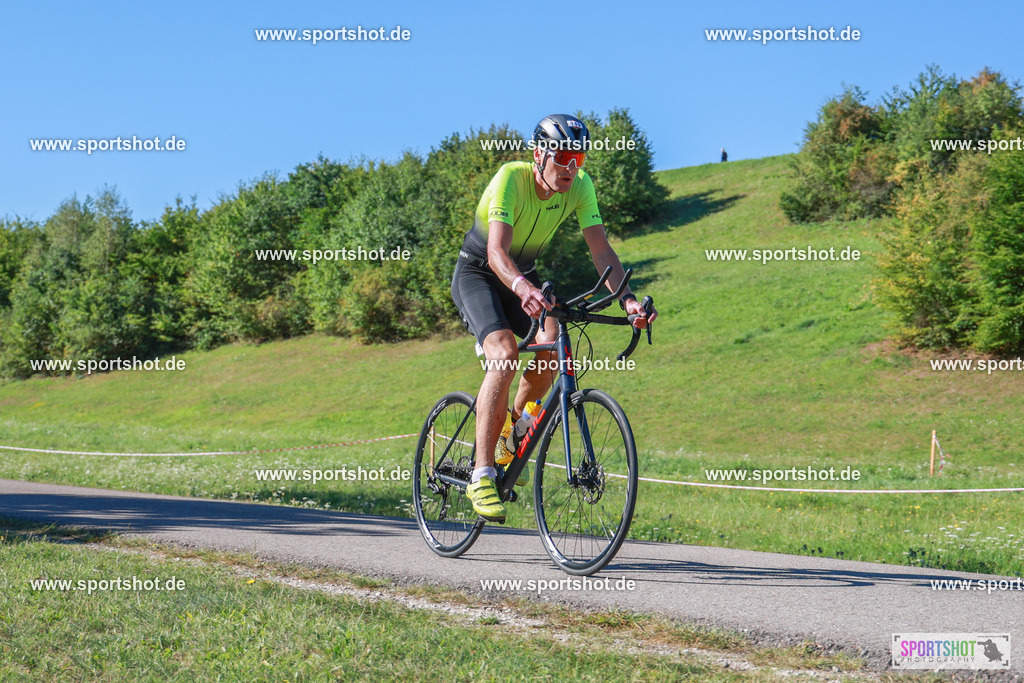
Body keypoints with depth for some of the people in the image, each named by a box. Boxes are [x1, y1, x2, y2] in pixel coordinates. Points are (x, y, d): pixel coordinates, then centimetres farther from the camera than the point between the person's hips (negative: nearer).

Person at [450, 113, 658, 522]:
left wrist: (626, 299, -36)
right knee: (505, 354, -29)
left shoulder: (580, 186, -15)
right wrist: (523, 288, -61)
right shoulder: (510, 179, -30)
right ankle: (482, 476, -27)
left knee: (550, 347, -22)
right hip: (477, 274, -5)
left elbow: (601, 250, -19)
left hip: (523, 276, 5)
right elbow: (496, 251, -41)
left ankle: (512, 432, 7)